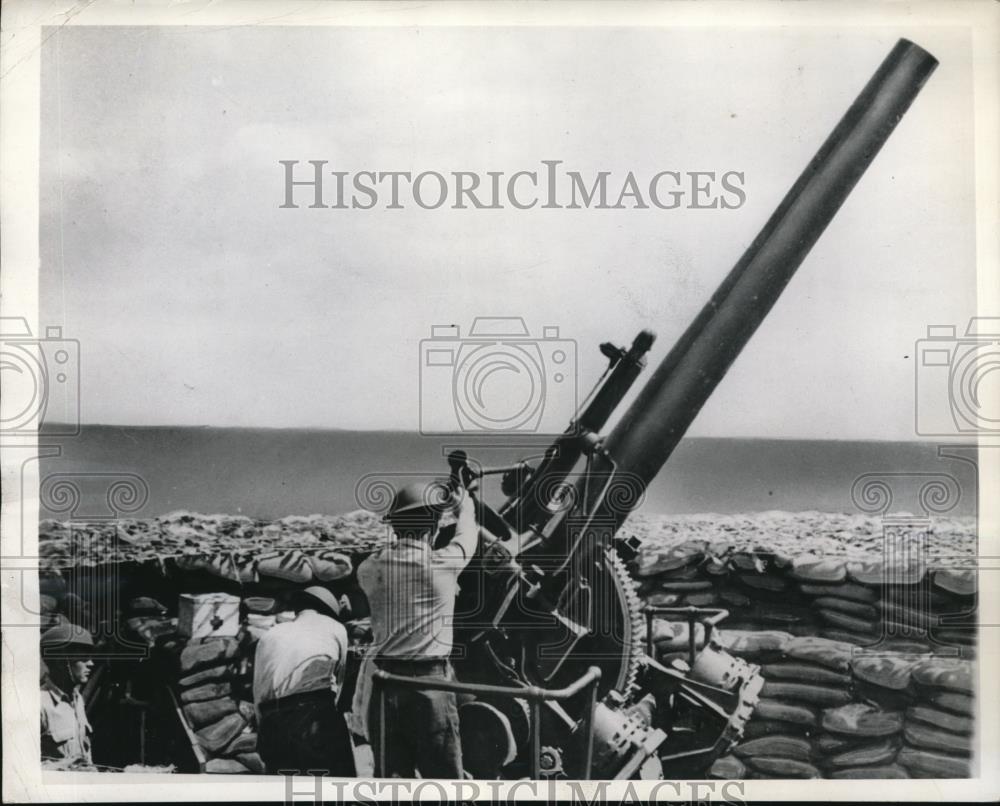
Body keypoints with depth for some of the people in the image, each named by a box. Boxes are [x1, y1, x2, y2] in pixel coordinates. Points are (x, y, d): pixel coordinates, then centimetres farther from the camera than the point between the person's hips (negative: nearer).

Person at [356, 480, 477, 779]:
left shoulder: (370, 569, -1)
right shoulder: (442, 563, -9)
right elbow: (467, 530, 11)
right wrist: (465, 502, 32)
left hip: (385, 682, 4)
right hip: (431, 681, -4)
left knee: (388, 778, 12)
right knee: (444, 777, 7)